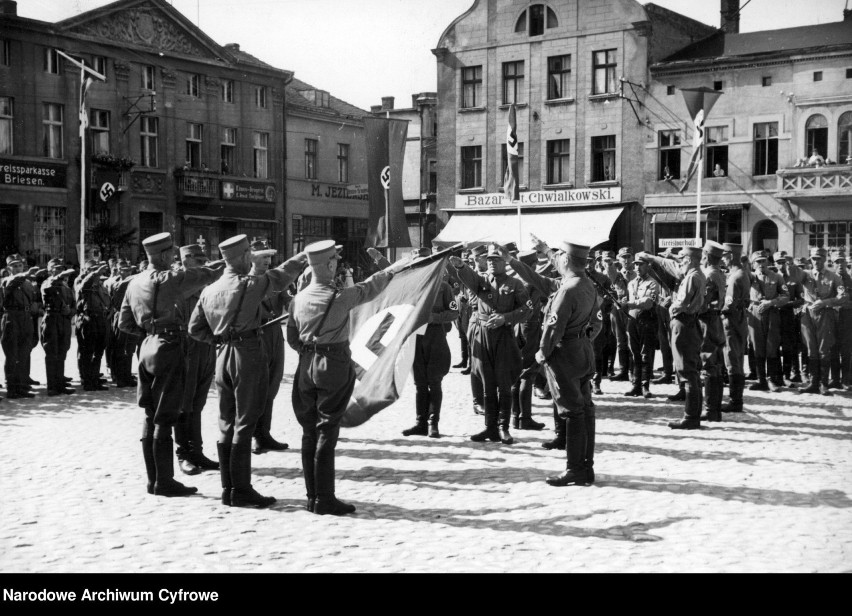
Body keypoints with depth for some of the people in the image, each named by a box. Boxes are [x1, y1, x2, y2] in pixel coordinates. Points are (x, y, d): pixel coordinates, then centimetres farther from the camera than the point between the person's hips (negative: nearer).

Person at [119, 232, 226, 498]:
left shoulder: (135, 283, 10)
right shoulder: (169, 279, -13)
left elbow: (124, 323, 16)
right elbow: (206, 275, -12)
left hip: (148, 348, 8)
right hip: (169, 349, -8)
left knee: (151, 416, 12)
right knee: (164, 418, -4)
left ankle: (153, 479, 19)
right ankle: (164, 481, 1)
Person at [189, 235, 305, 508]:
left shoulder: (209, 290, 10)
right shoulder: (249, 284, -11)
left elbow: (195, 328, 12)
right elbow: (280, 276, -1)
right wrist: (305, 256, 11)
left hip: (223, 355, 7)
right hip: (248, 354, -7)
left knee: (226, 424, 11)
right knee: (244, 423, -4)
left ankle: (228, 488, 17)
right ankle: (241, 490, -2)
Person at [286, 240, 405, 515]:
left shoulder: (298, 299, 0)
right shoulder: (340, 297, -14)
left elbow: (292, 338, 7)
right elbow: (369, 288, 1)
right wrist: (394, 268, 17)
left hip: (306, 367, 5)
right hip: (334, 368, -5)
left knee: (309, 431, 11)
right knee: (326, 433, -2)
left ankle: (312, 496, 18)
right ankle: (324, 500, 1)